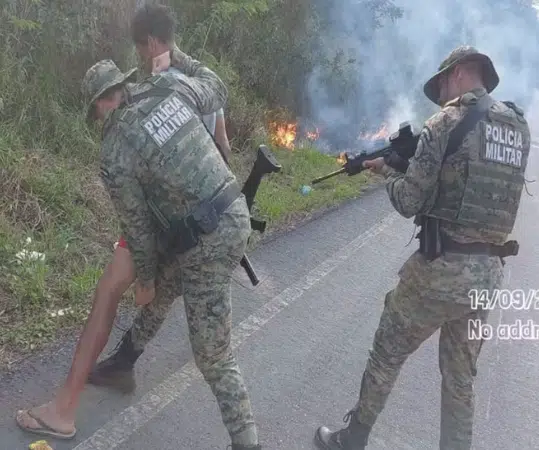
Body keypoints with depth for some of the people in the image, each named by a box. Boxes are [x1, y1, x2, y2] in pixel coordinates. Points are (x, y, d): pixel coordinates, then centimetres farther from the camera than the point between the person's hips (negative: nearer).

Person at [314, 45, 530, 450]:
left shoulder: (446, 123, -10)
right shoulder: (520, 127, 10)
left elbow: (409, 203, -11)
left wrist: (387, 170, 8)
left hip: (441, 269, -5)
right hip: (489, 274, 6)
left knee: (386, 356, 14)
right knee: (461, 378, 20)